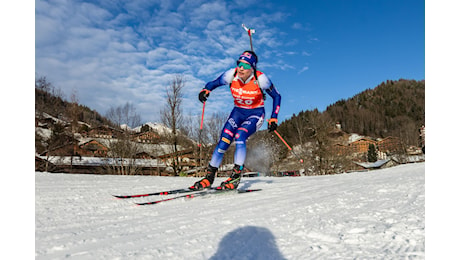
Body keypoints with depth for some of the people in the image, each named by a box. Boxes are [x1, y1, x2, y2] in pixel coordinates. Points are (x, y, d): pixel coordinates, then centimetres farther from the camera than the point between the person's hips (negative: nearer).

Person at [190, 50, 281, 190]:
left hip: (256, 113, -3)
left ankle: (236, 176, -24)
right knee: (224, 140, -14)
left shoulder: (260, 78, -21)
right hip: (238, 111, 3)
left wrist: (273, 118, -14)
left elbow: (276, 96, -8)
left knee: (239, 136, -30)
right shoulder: (231, 75, -15)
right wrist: (205, 90, -24)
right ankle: (209, 176, -3)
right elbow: (213, 83, -1)